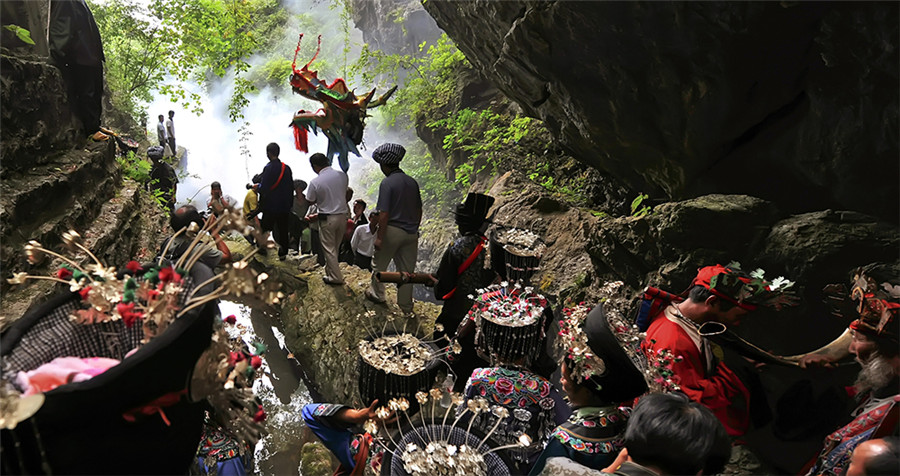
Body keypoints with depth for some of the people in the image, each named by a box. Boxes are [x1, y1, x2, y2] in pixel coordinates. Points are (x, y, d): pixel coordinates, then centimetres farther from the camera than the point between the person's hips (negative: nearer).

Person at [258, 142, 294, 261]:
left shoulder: (268, 168, -15)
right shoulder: (286, 168, 3)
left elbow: (263, 188, -19)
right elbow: (291, 186, 10)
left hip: (271, 206, -5)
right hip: (285, 206, 5)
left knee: (266, 229, 9)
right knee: (283, 230, 12)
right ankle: (283, 253, 17)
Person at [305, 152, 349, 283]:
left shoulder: (315, 183, -15)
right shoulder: (342, 175, -3)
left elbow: (310, 201, -2)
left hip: (327, 219, -5)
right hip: (343, 215, 5)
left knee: (329, 249, 7)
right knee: (335, 247, 18)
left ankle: (336, 277, 10)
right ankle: (330, 271, 31)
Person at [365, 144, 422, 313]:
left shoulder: (387, 183, -15)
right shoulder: (412, 182, 4)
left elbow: (384, 214, -18)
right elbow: (419, 209, 11)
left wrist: (379, 237, -12)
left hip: (392, 230, -5)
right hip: (411, 233, 6)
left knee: (380, 265, 17)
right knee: (407, 270, 11)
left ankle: (377, 293, 35)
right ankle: (406, 305, 19)